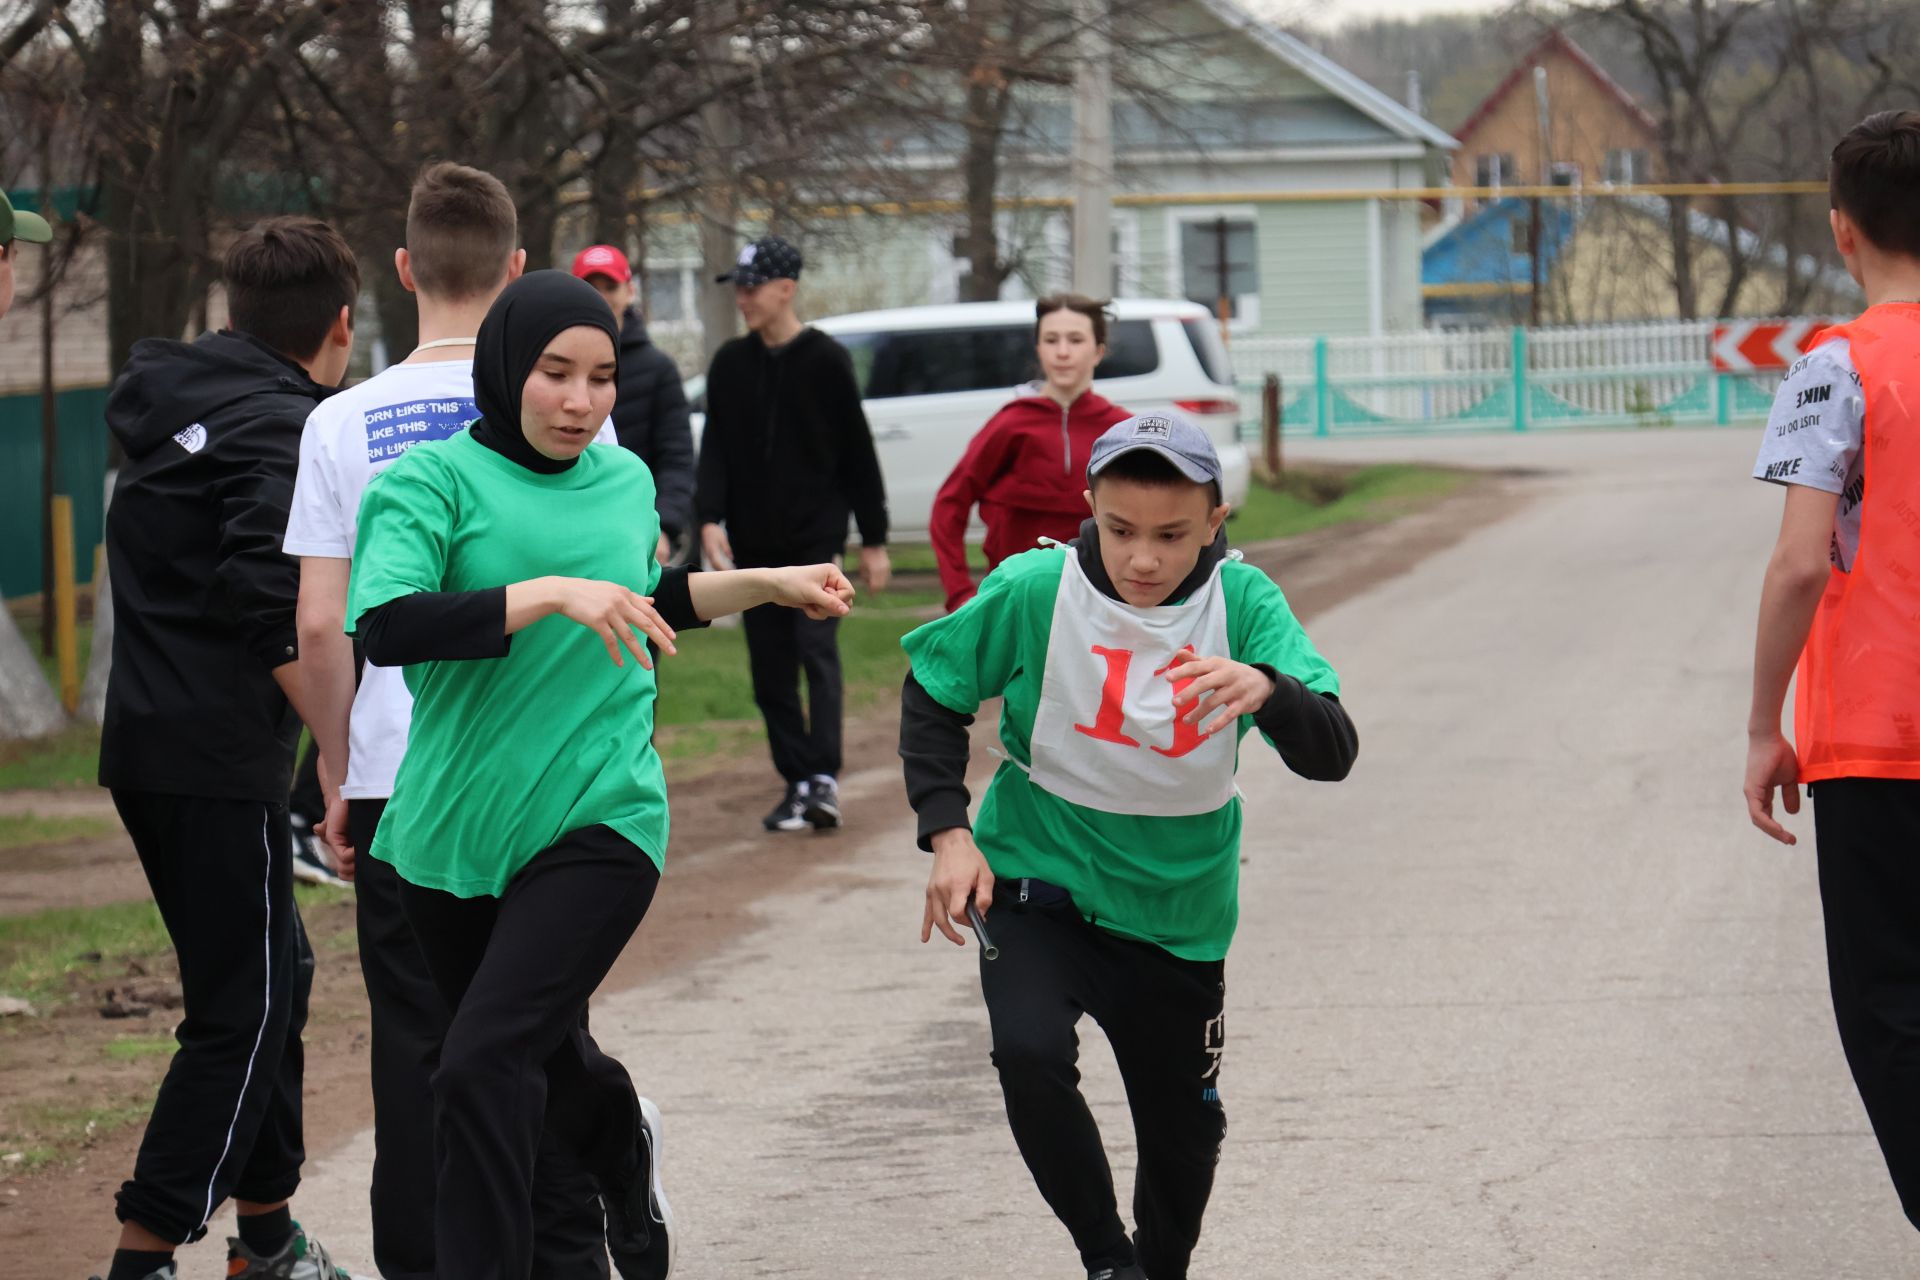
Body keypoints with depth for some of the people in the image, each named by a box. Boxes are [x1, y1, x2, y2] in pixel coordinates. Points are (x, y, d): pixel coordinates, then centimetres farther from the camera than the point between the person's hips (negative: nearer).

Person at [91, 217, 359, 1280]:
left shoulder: (167, 404, 13)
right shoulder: (285, 431, -14)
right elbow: (267, 600, -26)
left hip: (145, 742, 9)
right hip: (219, 760, -9)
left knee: (275, 975, 19)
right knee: (240, 1012, -4)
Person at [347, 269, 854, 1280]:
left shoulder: (625, 480, 8)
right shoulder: (433, 479, -8)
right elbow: (385, 627, -26)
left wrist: (765, 585, 23)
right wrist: (552, 593, -30)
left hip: (597, 825, 0)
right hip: (452, 829, 0)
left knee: (483, 1066, -19)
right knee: (543, 1057, 20)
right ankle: (624, 1142, 54)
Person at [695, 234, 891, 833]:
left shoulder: (826, 361, -2)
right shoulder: (730, 364, 9)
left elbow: (858, 453, 1)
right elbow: (715, 448, 7)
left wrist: (873, 540, -1)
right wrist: (710, 518, -9)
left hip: (815, 537, -4)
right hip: (754, 546, 4)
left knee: (817, 651, -15)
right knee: (770, 671, 4)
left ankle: (823, 778, -21)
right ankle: (798, 783, 9)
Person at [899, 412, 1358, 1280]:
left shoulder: (1243, 603, -17)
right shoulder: (1034, 590, -18)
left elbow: (1331, 753, -26)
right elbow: (934, 693, -1)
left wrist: (1265, 689, -47)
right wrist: (947, 831, -12)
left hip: (1177, 909, 2)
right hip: (1040, 883, -2)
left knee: (1183, 1134, 14)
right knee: (1030, 1053, -29)